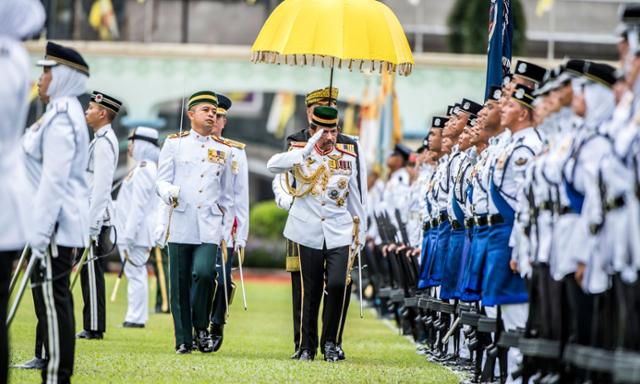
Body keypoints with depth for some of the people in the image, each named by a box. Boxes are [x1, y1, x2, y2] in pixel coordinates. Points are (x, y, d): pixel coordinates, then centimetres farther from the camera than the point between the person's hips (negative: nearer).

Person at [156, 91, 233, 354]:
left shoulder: (224, 151, 14)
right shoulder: (174, 144, 8)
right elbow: (161, 181, 4)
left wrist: (226, 232, 12)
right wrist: (169, 193, -19)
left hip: (210, 227, 1)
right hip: (181, 225, -1)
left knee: (204, 273, -19)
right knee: (180, 284, 0)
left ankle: (201, 328, 1)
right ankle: (183, 340, 9)